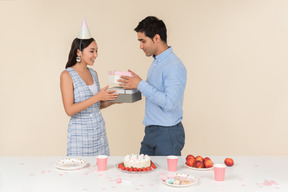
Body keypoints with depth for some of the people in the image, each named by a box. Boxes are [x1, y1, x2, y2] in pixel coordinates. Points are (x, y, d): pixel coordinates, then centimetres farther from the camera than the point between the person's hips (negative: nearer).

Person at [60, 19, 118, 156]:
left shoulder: (93, 73, 10)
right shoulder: (67, 75, -9)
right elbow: (70, 110, -17)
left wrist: (112, 100, 1)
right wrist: (97, 97, -21)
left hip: (99, 131, 6)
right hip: (80, 133, -6)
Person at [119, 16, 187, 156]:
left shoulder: (174, 66, -18)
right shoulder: (156, 62, 12)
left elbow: (169, 102, -26)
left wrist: (141, 85, -21)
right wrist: (135, 85, 6)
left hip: (168, 134, -9)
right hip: (151, 131, 9)